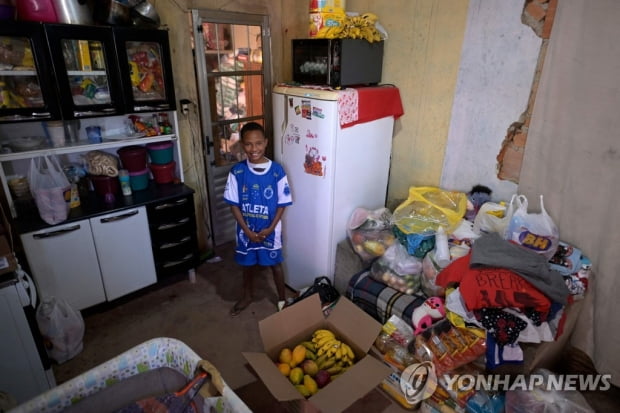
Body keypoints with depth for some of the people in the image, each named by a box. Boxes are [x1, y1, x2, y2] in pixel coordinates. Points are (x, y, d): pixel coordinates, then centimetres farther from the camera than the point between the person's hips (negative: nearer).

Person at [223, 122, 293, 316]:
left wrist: (270, 229, -14)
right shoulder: (237, 172, -11)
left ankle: (282, 298, 38)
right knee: (248, 264, 21)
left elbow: (282, 204, -8)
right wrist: (247, 231, -12)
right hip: (246, 230, 2)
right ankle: (247, 296, 46)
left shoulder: (277, 171, -14)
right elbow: (234, 205, -7)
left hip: (270, 230, -1)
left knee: (275, 264, 16)